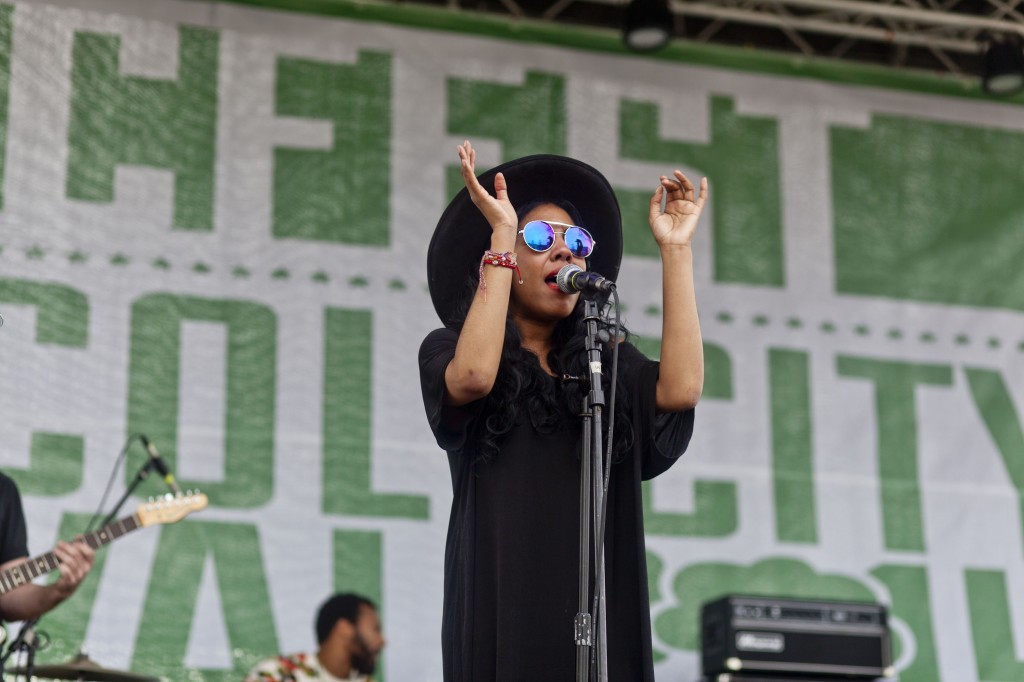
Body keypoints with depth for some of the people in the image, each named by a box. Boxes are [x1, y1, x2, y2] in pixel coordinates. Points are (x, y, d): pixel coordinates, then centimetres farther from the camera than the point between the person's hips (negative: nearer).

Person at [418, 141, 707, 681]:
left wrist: (675, 249, -1)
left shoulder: (612, 364, 14)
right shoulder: (448, 350, 7)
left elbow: (681, 391, -6)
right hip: (501, 605, -2)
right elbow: (473, 377, -17)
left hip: (600, 604, 3)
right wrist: (501, 235, -12)